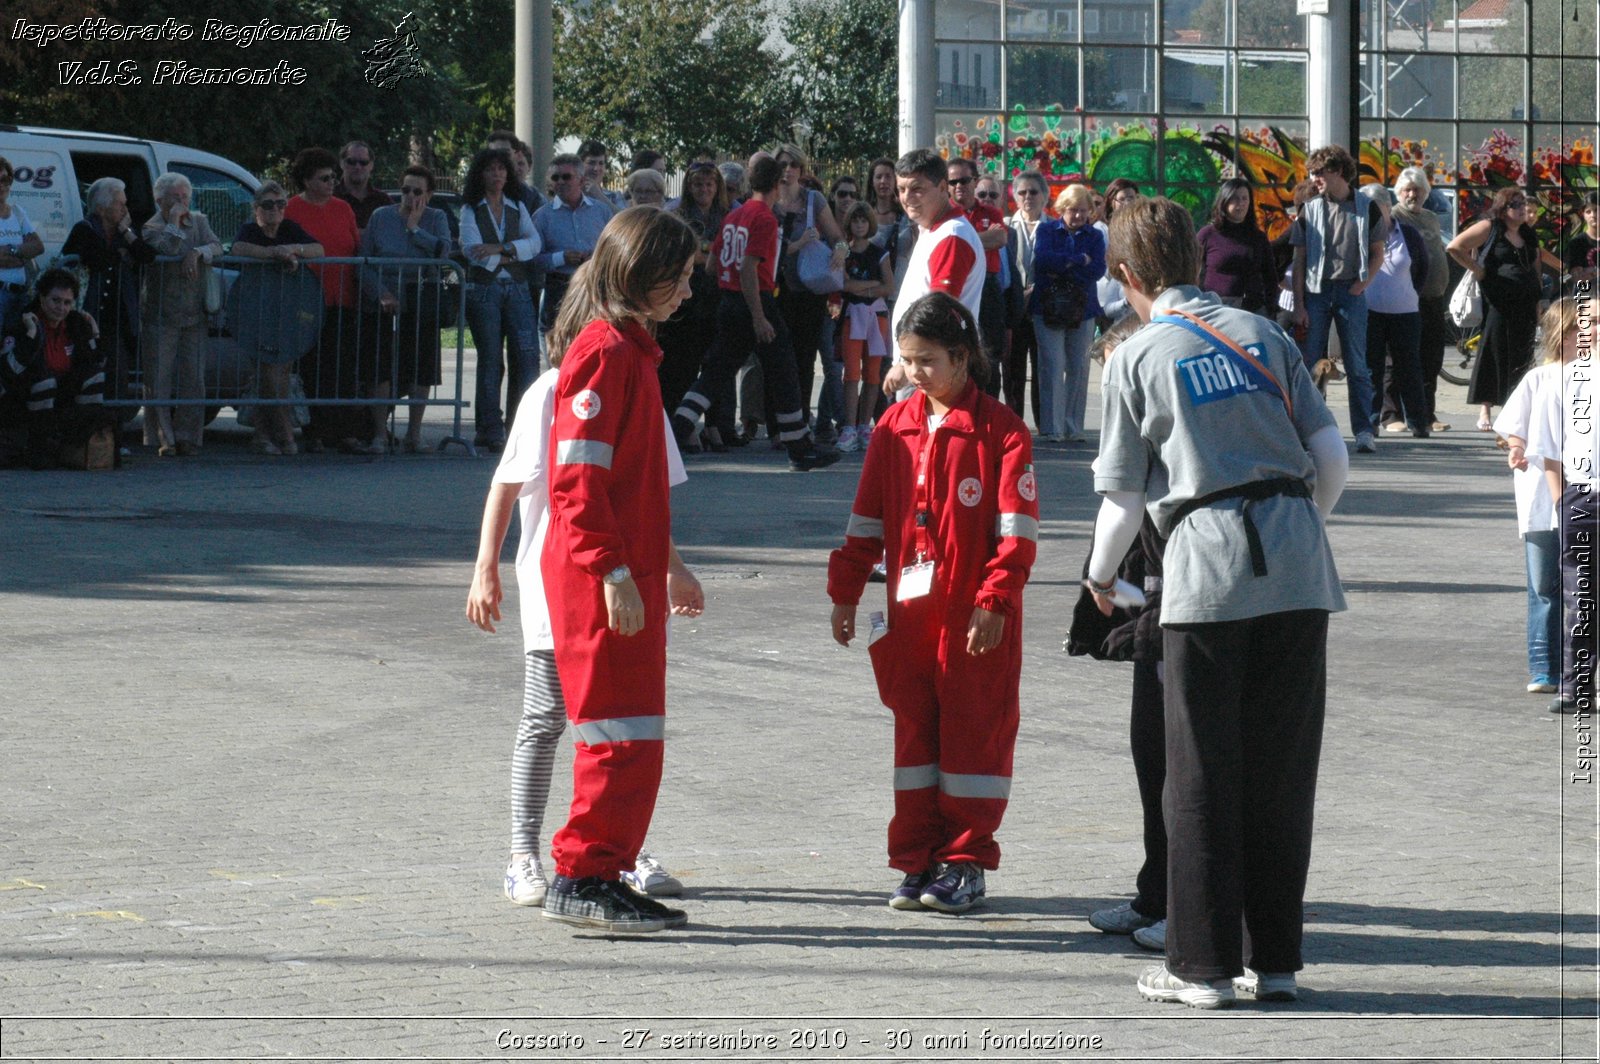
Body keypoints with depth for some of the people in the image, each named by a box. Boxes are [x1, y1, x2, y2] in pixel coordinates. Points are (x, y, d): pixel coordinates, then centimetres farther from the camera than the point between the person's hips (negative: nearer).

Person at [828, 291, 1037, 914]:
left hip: (978, 617, -5)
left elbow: (1017, 528, -9)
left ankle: (965, 862, 9)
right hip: (910, 610, 5)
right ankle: (918, 861, 16)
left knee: (973, 733, 2)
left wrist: (994, 600, -16)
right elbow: (867, 518, 13)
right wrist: (845, 592, 10)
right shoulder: (896, 427, 9)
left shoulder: (1000, 429, -6)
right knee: (915, 732, 9)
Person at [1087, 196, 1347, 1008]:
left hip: (1206, 573, -3)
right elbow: (1332, 460, 10)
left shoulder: (1134, 359, 4)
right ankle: (1276, 960, 12)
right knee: (1283, 769, 9)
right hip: (1298, 572, 3)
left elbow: (1123, 500, 6)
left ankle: (1204, 964, 6)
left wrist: (1100, 577, 25)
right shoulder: (1263, 335, 13)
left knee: (1204, 775, 4)